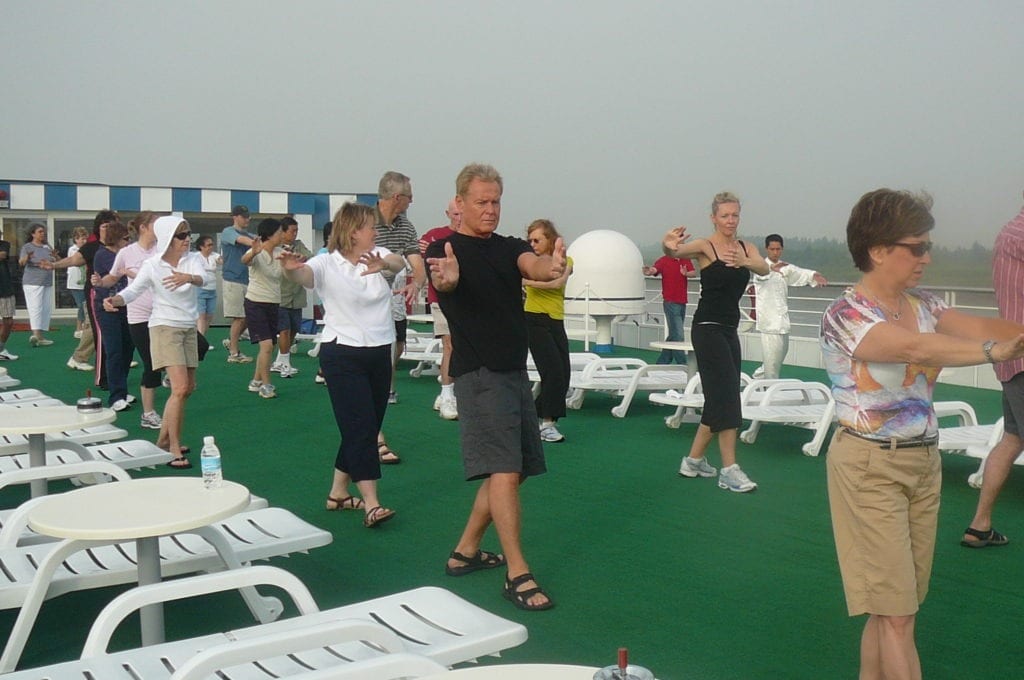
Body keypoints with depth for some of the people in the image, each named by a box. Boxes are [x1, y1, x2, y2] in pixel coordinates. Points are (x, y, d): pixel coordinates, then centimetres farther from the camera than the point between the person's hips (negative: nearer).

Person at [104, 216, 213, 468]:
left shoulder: (193, 259, -3)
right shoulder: (152, 265, -8)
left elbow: (203, 277, -23)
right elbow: (133, 289, -14)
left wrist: (188, 277, -46)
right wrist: (114, 300, -35)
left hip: (189, 328, 5)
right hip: (165, 327, -5)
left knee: (188, 388, 13)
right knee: (180, 388, -17)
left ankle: (164, 439, 30)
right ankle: (174, 449, -9)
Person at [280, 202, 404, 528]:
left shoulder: (378, 256, 3)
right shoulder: (328, 263, -11)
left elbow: (399, 263, -18)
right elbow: (304, 273, -30)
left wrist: (382, 263, -41)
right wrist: (290, 268, -55)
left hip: (379, 352, 7)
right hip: (343, 355, -6)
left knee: (369, 428, 12)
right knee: (361, 427, -11)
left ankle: (338, 493, 26)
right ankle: (371, 505, -11)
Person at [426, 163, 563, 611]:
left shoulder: (510, 248, 11)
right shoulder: (446, 249, -4)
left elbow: (532, 266, -11)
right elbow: (443, 280, -28)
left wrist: (551, 267, -36)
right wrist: (445, 277, -53)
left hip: (515, 371, 7)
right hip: (479, 374, -7)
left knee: (510, 472, 13)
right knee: (504, 472, -14)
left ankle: (465, 551, 26)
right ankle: (517, 575, -9)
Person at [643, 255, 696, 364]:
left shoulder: (686, 260, 9)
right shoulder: (664, 260, -6)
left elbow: (694, 273, -6)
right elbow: (654, 269, -25)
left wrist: (686, 273, -29)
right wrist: (649, 272, -49)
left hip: (682, 302, 6)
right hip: (670, 303, -6)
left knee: (673, 335, 13)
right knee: (678, 335, -10)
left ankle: (662, 363, 23)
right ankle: (682, 365, -5)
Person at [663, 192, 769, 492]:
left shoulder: (747, 248, 8)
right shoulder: (705, 246, -8)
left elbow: (764, 269, -13)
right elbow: (678, 251, -30)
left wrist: (744, 261, -37)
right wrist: (669, 247, -55)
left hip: (729, 329, 7)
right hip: (707, 328, -7)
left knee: (719, 399, 11)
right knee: (727, 395, -12)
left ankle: (693, 461, 24)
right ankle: (729, 470, -8)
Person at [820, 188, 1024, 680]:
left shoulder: (923, 306, 8)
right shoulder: (845, 316, -14)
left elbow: (983, 327, -8)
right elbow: (913, 348, -31)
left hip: (924, 462, 7)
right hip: (870, 467, -7)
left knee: (891, 605, 12)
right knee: (895, 612, -2)